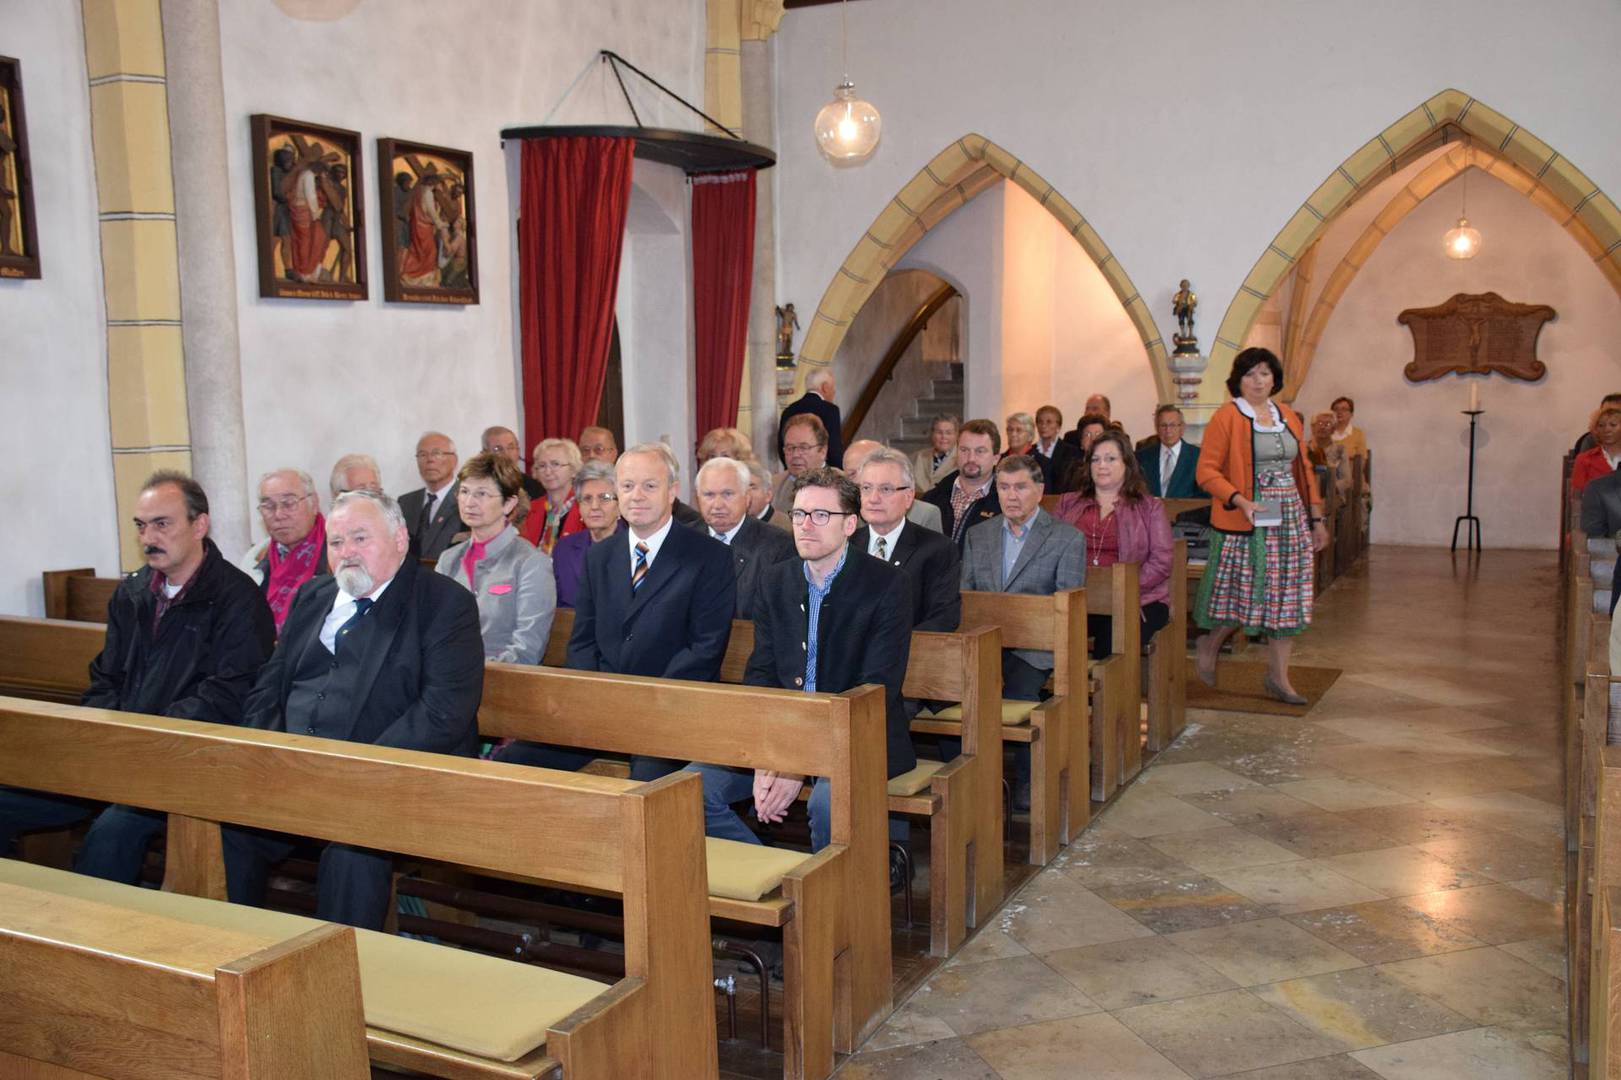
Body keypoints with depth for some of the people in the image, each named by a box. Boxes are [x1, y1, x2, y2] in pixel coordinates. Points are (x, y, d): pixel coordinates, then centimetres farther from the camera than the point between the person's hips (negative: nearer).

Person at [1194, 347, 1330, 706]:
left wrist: (1316, 518, 15)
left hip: (1290, 521, 6)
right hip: (1244, 524, -6)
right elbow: (1207, 470, -11)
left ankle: (1279, 676, 15)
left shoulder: (1288, 417, 13)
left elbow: (1303, 469, 17)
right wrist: (1240, 500, -23)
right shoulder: (1226, 418, -6)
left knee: (1286, 596, 6)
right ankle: (1210, 645, 27)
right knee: (1242, 594, -2)